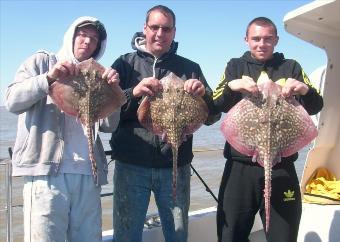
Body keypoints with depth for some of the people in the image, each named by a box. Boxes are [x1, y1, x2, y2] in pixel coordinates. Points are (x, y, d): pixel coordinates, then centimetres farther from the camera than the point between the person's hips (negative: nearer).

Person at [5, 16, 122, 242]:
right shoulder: (42, 61, 12)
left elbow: (109, 125, 10)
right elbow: (13, 101, -2)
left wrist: (113, 90, -6)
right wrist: (49, 78, -14)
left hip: (88, 174, 4)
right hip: (46, 170, -3)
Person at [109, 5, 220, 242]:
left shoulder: (190, 68, 10)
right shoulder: (125, 64, 7)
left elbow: (211, 117, 5)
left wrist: (203, 95, -15)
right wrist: (133, 93, -21)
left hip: (176, 166, 1)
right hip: (131, 165, -1)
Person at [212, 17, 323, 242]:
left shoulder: (291, 67, 10)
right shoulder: (236, 66, 9)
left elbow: (316, 106, 1)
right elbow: (217, 104, -4)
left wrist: (305, 89, -21)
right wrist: (232, 86, -25)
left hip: (281, 168, 1)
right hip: (240, 167, 0)